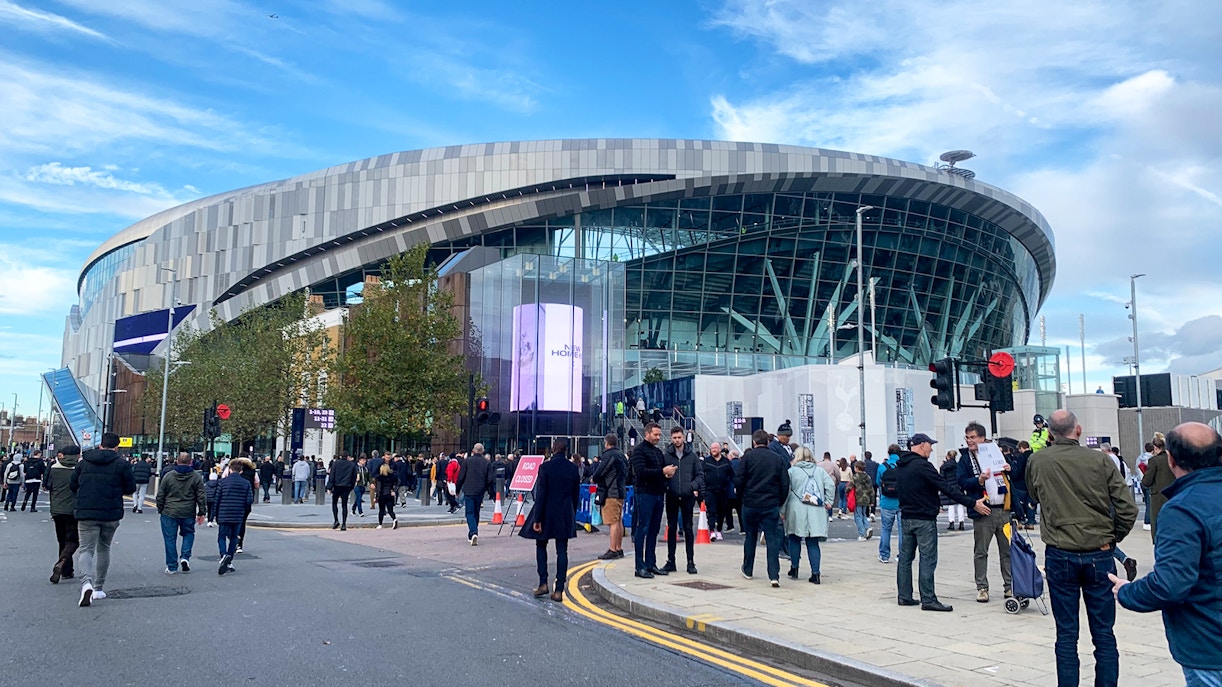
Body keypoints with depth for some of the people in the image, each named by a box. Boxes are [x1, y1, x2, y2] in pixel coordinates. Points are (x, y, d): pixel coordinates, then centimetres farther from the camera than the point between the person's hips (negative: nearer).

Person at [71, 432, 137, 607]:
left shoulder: (84, 462, 3)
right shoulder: (121, 464, -5)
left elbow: (72, 485, 11)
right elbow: (131, 488, -1)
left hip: (86, 513, 0)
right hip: (111, 514, 0)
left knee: (86, 548, 0)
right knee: (104, 548, 17)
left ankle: (86, 583, -26)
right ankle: (99, 588, 23)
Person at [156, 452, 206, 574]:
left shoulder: (168, 476, -2)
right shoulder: (196, 477, -2)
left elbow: (160, 496, 3)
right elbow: (201, 497, -2)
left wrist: (160, 510, 15)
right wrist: (202, 513, 6)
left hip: (169, 513, 0)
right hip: (188, 514, 0)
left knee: (170, 539, 8)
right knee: (188, 534, 21)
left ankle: (172, 566, 12)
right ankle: (185, 557, 3)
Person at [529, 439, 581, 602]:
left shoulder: (545, 467, -11)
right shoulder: (573, 469, 1)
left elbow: (540, 494, -12)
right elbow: (576, 495, 7)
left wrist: (537, 519, -8)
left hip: (547, 514, -3)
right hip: (565, 515, 3)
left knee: (541, 546, 15)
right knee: (562, 550, 4)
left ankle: (543, 583, 8)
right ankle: (559, 590, 3)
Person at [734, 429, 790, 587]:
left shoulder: (748, 457, -5)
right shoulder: (778, 458, 2)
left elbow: (739, 480, -7)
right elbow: (785, 484, 2)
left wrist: (742, 494, 12)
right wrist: (780, 503, 12)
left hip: (750, 504, 0)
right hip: (771, 505, 0)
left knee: (750, 537, 16)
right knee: (772, 539, 1)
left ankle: (747, 570, 29)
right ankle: (774, 575, -8)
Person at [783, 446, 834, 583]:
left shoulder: (792, 471, 0)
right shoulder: (820, 470, 8)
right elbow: (831, 485, -1)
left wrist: (782, 509, 2)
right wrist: (828, 501, 7)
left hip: (797, 511, -2)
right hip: (816, 512, 2)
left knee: (795, 540, 14)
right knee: (813, 543, 4)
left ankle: (794, 569, 20)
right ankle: (815, 574, -2)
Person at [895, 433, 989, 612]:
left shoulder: (900, 466, 10)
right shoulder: (921, 465, -17)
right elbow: (947, 488, -18)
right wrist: (973, 504, -15)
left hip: (906, 517, 9)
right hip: (924, 519, -9)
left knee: (905, 556, 11)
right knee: (928, 559, -5)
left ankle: (904, 596, 15)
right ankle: (928, 599, -4)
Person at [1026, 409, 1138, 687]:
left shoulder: (1037, 462, -3)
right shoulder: (1099, 461, -5)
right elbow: (1128, 508, -6)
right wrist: (1113, 537, 9)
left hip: (1060, 555, 0)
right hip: (1099, 555, 0)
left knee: (1066, 633, 7)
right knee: (1103, 632, 9)